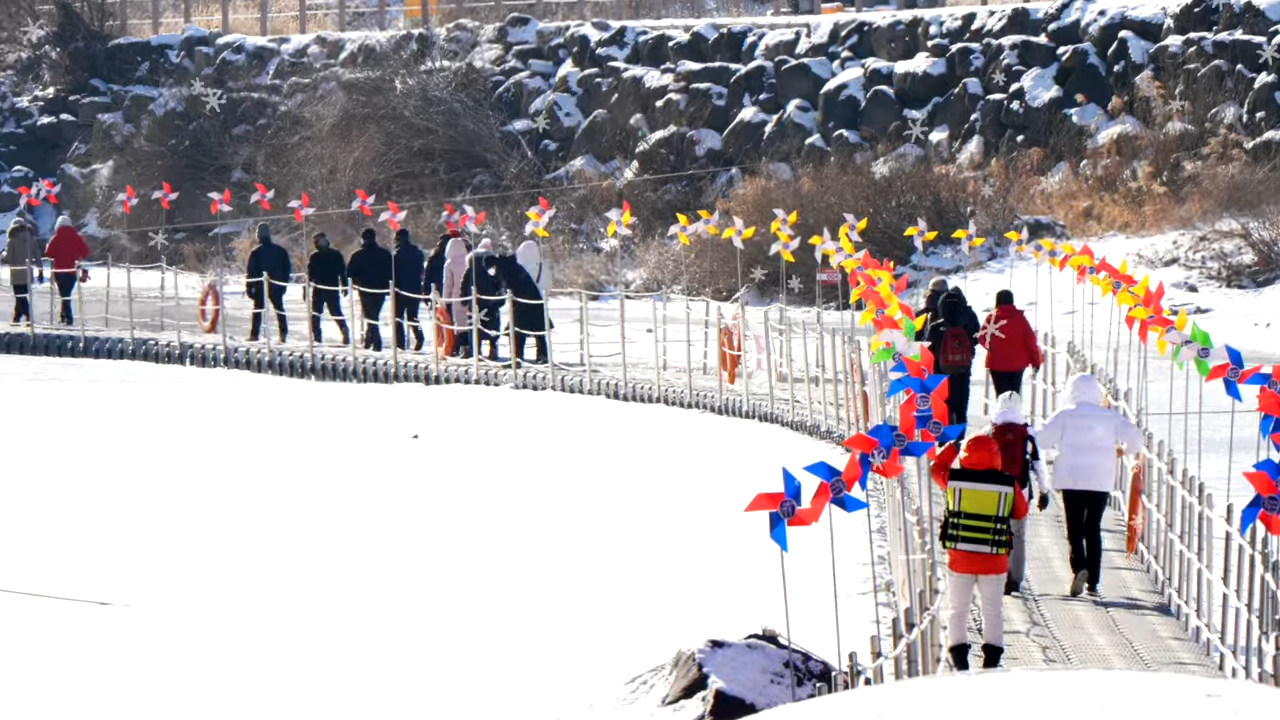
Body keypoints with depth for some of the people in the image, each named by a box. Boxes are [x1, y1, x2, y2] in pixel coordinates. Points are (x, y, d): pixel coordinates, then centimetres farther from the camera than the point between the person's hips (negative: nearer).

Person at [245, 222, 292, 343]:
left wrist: (249, 288, -2)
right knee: (279, 309, 11)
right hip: (277, 286, 3)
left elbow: (250, 271, -8)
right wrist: (285, 284, 15)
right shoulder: (281, 251, 4)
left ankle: (254, 334, -1)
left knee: (258, 310, 4)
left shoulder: (256, 252, -8)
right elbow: (288, 268, 9)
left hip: (260, 287, -3)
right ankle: (283, 334, 3)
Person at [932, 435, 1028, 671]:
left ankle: (959, 656, 8)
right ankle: (991, 658, 8)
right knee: (993, 610, 11)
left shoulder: (953, 479, -6)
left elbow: (936, 468, 16)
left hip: (960, 557, 0)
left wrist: (951, 448, 29)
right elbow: (1021, 512, 7)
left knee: (958, 608, 12)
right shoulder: (1008, 484, -7)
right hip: (994, 560, 0)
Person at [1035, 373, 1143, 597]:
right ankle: (1093, 581, 8)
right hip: (1102, 481, 3)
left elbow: (1042, 439, -10)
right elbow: (1136, 438, 1)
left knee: (1075, 528, -1)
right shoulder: (1111, 417, 7)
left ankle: (1079, 567, -26)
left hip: (1072, 479, -3)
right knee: (1093, 528, 11)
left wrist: (1059, 445, 11)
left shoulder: (1066, 415, -2)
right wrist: (1123, 450, 21)